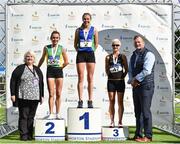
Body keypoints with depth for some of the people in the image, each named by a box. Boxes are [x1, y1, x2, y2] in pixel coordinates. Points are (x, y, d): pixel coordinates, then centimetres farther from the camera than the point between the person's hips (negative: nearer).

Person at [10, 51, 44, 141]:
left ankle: (29, 135, 10)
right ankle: (23, 135, -2)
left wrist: (42, 95, 12)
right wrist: (13, 94, -7)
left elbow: (41, 83, 18)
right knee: (23, 116, -4)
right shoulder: (20, 69, 2)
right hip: (23, 97, -4)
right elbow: (13, 81, 0)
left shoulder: (37, 70, 14)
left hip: (34, 98, 4)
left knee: (31, 116, 5)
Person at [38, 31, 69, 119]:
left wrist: (59, 68, 2)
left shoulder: (61, 48, 2)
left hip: (59, 71, 0)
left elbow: (66, 62, 8)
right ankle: (51, 114, -2)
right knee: (51, 94, -4)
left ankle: (58, 113, 12)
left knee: (58, 94, 4)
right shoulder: (46, 48, 5)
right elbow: (42, 59, 19)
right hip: (50, 71, 0)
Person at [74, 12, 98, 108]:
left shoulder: (94, 30, 5)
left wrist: (92, 50, 4)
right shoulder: (78, 30, 7)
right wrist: (79, 50, 1)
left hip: (90, 54, 0)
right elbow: (75, 44, 11)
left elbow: (96, 43, 10)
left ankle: (90, 101, 5)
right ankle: (80, 100, -1)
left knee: (90, 78, 2)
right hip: (80, 54, 0)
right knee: (80, 78, -3)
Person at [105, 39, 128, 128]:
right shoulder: (108, 57, 6)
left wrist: (122, 77, -1)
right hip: (111, 81, 1)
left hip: (120, 81, -1)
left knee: (120, 102, 2)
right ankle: (112, 121, 8)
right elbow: (106, 69, 9)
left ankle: (120, 122, 7)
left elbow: (126, 69, 5)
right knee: (111, 102, 3)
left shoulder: (123, 56, 3)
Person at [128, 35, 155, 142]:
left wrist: (136, 80, -9)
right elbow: (130, 71, 19)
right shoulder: (133, 56, 19)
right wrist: (132, 81, 0)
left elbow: (146, 71, -16)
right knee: (138, 111, 8)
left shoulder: (148, 54, -6)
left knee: (145, 111, -9)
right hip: (136, 86, 7)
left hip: (146, 86, -7)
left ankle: (148, 136, -6)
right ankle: (138, 134, 14)